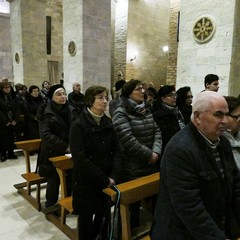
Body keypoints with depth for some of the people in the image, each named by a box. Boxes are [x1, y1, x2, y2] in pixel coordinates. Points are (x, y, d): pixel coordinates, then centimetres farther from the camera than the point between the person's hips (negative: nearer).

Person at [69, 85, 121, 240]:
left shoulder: (108, 123, 4)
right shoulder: (79, 125, -13)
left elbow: (116, 151, 2)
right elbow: (80, 159, -20)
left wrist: (114, 176, -11)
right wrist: (104, 180, -18)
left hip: (107, 182, 5)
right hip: (86, 183, -4)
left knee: (104, 216, 17)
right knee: (86, 219, 13)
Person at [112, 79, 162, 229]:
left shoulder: (146, 110, 9)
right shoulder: (121, 113, -14)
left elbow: (157, 131, 4)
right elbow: (128, 140, -22)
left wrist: (156, 152, -12)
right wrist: (149, 155, -16)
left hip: (150, 165, 7)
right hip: (132, 167, -6)